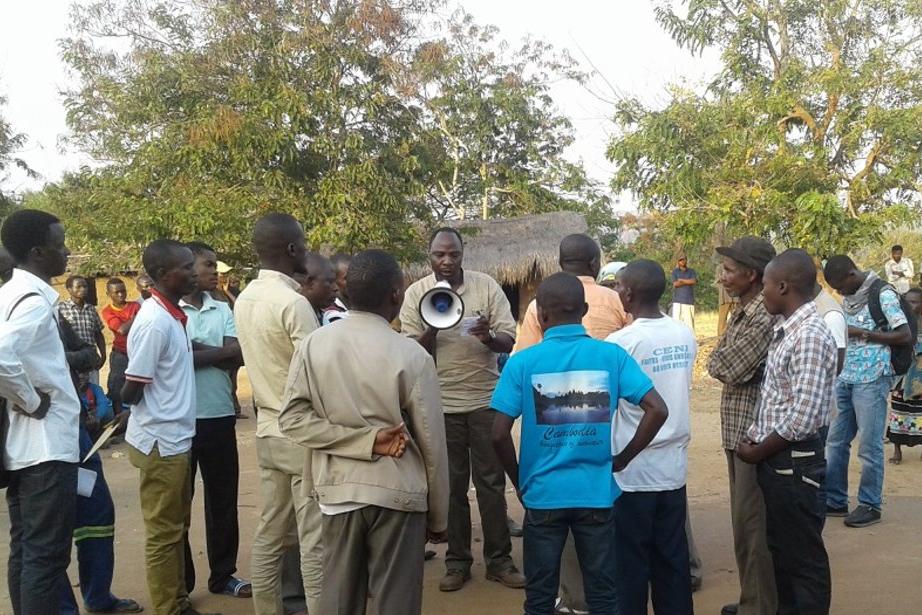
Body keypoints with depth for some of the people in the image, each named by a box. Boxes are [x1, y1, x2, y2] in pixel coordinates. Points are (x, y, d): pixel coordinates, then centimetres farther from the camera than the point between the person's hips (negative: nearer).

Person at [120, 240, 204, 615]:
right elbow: (132, 389, -17)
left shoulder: (172, 316, 7)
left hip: (176, 439, 9)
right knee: (163, 533, 3)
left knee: (176, 528, 18)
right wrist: (126, 401, 2)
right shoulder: (155, 321, -21)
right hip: (161, 442, -9)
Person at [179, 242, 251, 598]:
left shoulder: (223, 310, 9)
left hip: (219, 415, 5)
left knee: (223, 498, 12)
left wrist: (194, 350, -11)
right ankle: (180, 582, 20)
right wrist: (215, 353, -9)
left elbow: (237, 355, -3)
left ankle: (223, 575, 26)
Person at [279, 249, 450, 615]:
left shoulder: (313, 345, -4)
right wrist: (438, 516, 5)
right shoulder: (411, 355, -12)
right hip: (397, 494, -3)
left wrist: (365, 441, -9)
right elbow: (432, 443, -7)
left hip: (339, 491, 4)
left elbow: (293, 419, -6)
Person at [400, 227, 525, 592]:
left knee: (491, 481, 7)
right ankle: (457, 561, 22)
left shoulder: (487, 286, -3)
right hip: (441, 404, 0)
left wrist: (488, 336, -27)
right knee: (451, 484, 10)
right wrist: (431, 328, -23)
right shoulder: (416, 294, -3)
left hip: (485, 400, 0)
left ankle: (499, 559, 18)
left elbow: (508, 341, -5)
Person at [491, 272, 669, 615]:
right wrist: (622, 460, 2)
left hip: (543, 494, -1)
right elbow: (657, 411, -9)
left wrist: (520, 483, 3)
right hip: (597, 493, 1)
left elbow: (500, 435, -12)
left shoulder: (522, 362, -8)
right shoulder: (611, 355, -4)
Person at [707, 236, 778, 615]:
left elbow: (727, 371, -18)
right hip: (738, 432, 10)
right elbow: (716, 364, 13)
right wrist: (726, 363, -6)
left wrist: (722, 362, 1)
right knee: (745, 521, 18)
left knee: (752, 525, -1)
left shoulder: (766, 318, -20)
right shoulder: (741, 313, 12)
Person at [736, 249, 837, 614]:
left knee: (803, 557, 4)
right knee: (781, 549, 20)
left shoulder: (810, 336, -20)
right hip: (775, 459, 9)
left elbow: (803, 417, -24)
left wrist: (757, 453, -13)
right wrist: (752, 439, 5)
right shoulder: (785, 331, 10)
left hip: (795, 462, -9)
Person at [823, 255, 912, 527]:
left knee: (869, 445, 0)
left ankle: (870, 505, 12)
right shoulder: (848, 298, 12)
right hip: (845, 378, 7)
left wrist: (862, 333, -17)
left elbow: (906, 336, -14)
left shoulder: (883, 295, -10)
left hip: (871, 380, -7)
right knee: (835, 441, 10)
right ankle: (835, 500, 20)